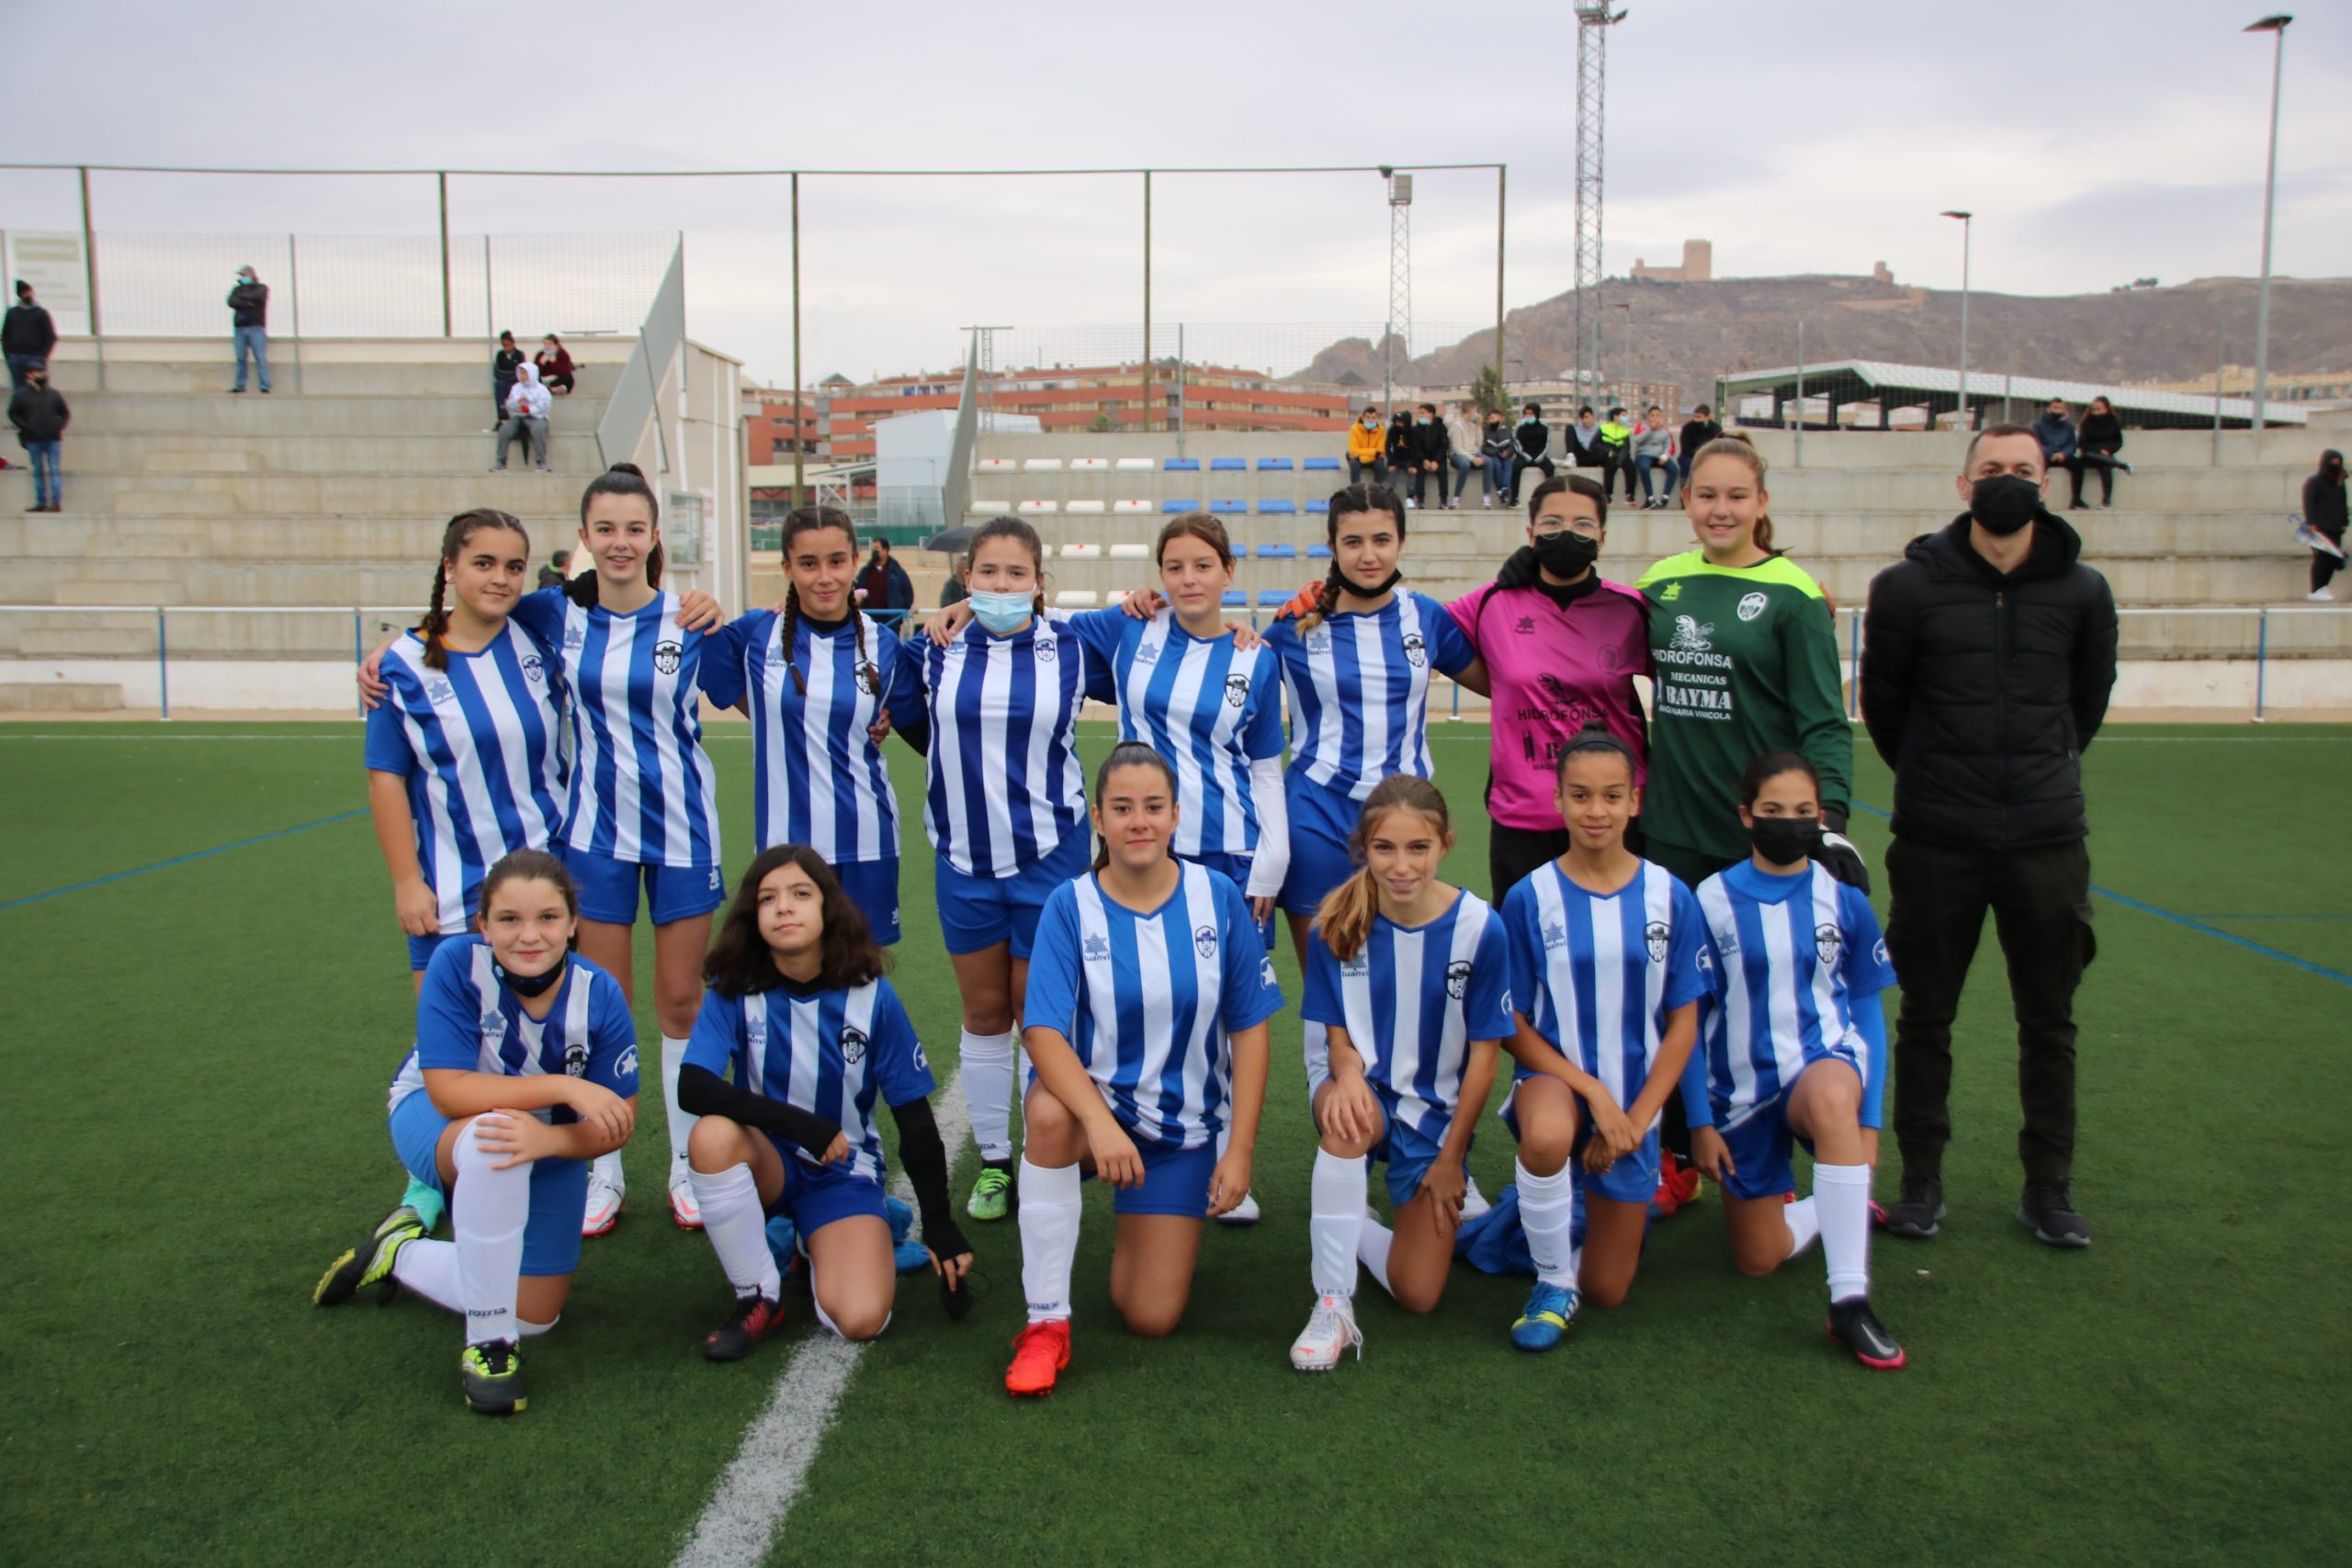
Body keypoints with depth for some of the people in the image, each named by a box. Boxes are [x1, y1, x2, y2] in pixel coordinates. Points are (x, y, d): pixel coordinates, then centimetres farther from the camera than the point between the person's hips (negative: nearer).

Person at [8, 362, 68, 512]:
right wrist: (25, 427, -8)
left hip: (53, 439, -1)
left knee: (54, 470, -5)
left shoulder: (54, 394, 5)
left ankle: (57, 501, -9)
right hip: (33, 440, 1)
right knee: (39, 472, 6)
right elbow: (13, 414, 5)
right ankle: (41, 503, 9)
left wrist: (59, 427, -5)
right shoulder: (21, 395, 3)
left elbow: (66, 414, 10)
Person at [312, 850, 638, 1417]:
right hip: (434, 1119, -3)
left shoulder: (598, 994, -25)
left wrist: (547, 1139, -41)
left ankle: (400, 1252, 30)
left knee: (535, 1316, 3)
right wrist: (564, 1087, -42)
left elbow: (616, 1125, -21)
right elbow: (450, 1091, -34)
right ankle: (487, 1346, -24)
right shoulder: (458, 965, -30)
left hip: (550, 1146, 3)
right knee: (490, 1144, -41)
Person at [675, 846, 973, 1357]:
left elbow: (914, 1119, -5)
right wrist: (795, 1122, -32)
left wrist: (940, 1224, -5)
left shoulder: (872, 997, -11)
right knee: (713, 1134, -34)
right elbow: (693, 1088, -24)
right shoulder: (733, 990, -11)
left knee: (860, 1320, -24)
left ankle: (817, 1249, 14)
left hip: (845, 1173, -1)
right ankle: (759, 1299, -11)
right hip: (768, 1163, 1)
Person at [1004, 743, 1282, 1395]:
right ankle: (1046, 1321, -22)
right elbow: (1043, 1032, -22)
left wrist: (1240, 1150, -9)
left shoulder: (1219, 898, -9)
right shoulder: (1071, 907, -13)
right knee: (1047, 1112, -39)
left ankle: (1150, 1218, 34)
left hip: (1186, 1125, 1)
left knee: (1152, 1319, -2)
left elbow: (1249, 1028, -5)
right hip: (1098, 1096, -1)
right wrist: (1100, 1123, -38)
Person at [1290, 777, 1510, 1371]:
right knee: (1348, 1114, -40)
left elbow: (1484, 1054, -7)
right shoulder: (1336, 926, -12)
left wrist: (1450, 1158, -4)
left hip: (1437, 1111, 1)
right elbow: (1338, 1037, -3)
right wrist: (1348, 1073, -28)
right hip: (1368, 1096, 0)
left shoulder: (1480, 928, -15)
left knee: (1418, 1296, -6)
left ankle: (1343, 1224, 27)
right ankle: (1333, 1308, -28)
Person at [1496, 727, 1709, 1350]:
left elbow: (1683, 1023, -1)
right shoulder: (1530, 898, -10)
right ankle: (1553, 1284, -13)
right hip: (1553, 1075, -2)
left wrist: (1635, 1118, -10)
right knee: (1548, 1136, -41)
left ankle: (1585, 1199, 40)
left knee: (1607, 1291, 6)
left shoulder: (1670, 898, -6)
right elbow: (1512, 1024, -7)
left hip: (1633, 1099, 2)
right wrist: (1593, 1092, -18)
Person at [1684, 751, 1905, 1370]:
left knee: (1831, 1097, -40)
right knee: (1758, 1261, 6)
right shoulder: (1712, 901, -5)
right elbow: (1690, 1018, -1)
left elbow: (1868, 1010, 5)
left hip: (1822, 1061, -1)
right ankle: (1837, 1211, 39)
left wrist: (1868, 1118, -3)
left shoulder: (1843, 898, -2)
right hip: (1741, 1090, 1)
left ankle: (1850, 1300, -35)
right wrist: (1700, 1121, -4)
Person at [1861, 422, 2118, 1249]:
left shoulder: (2081, 591, 2)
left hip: (2047, 839, 2)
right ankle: (1922, 1179, 20)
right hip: (1936, 841, -1)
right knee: (1925, 1017, 7)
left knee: (2049, 1021, 10)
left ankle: (2049, 1186, 23)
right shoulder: (1908, 586, -4)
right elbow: (1881, 703, 7)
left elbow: (2089, 701, 16)